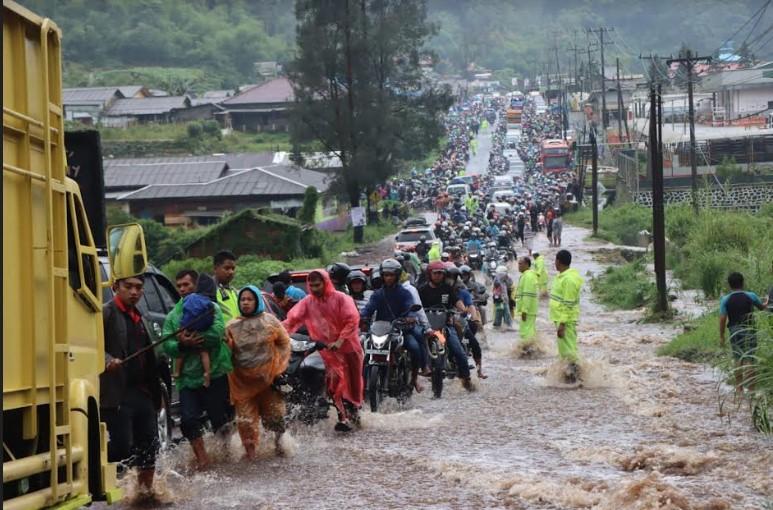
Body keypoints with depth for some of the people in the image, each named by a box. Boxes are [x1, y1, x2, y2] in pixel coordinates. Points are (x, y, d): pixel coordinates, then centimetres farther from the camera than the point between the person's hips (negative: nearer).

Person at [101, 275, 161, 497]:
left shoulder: (139, 318, 20)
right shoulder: (105, 314, -5)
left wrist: (155, 393, 19)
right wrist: (107, 360, -32)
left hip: (142, 393, 8)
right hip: (116, 395, -8)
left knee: (149, 446, 9)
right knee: (123, 448, -11)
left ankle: (146, 489, 22)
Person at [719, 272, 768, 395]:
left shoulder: (725, 300, -4)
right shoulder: (750, 296, -4)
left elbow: (722, 319, -5)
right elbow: (762, 307, 15)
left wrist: (721, 336, 5)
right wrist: (766, 302, 39)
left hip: (734, 331, 2)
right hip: (749, 331, -2)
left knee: (738, 360, 15)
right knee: (749, 361, -4)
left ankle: (739, 388, 18)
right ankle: (751, 390, -8)